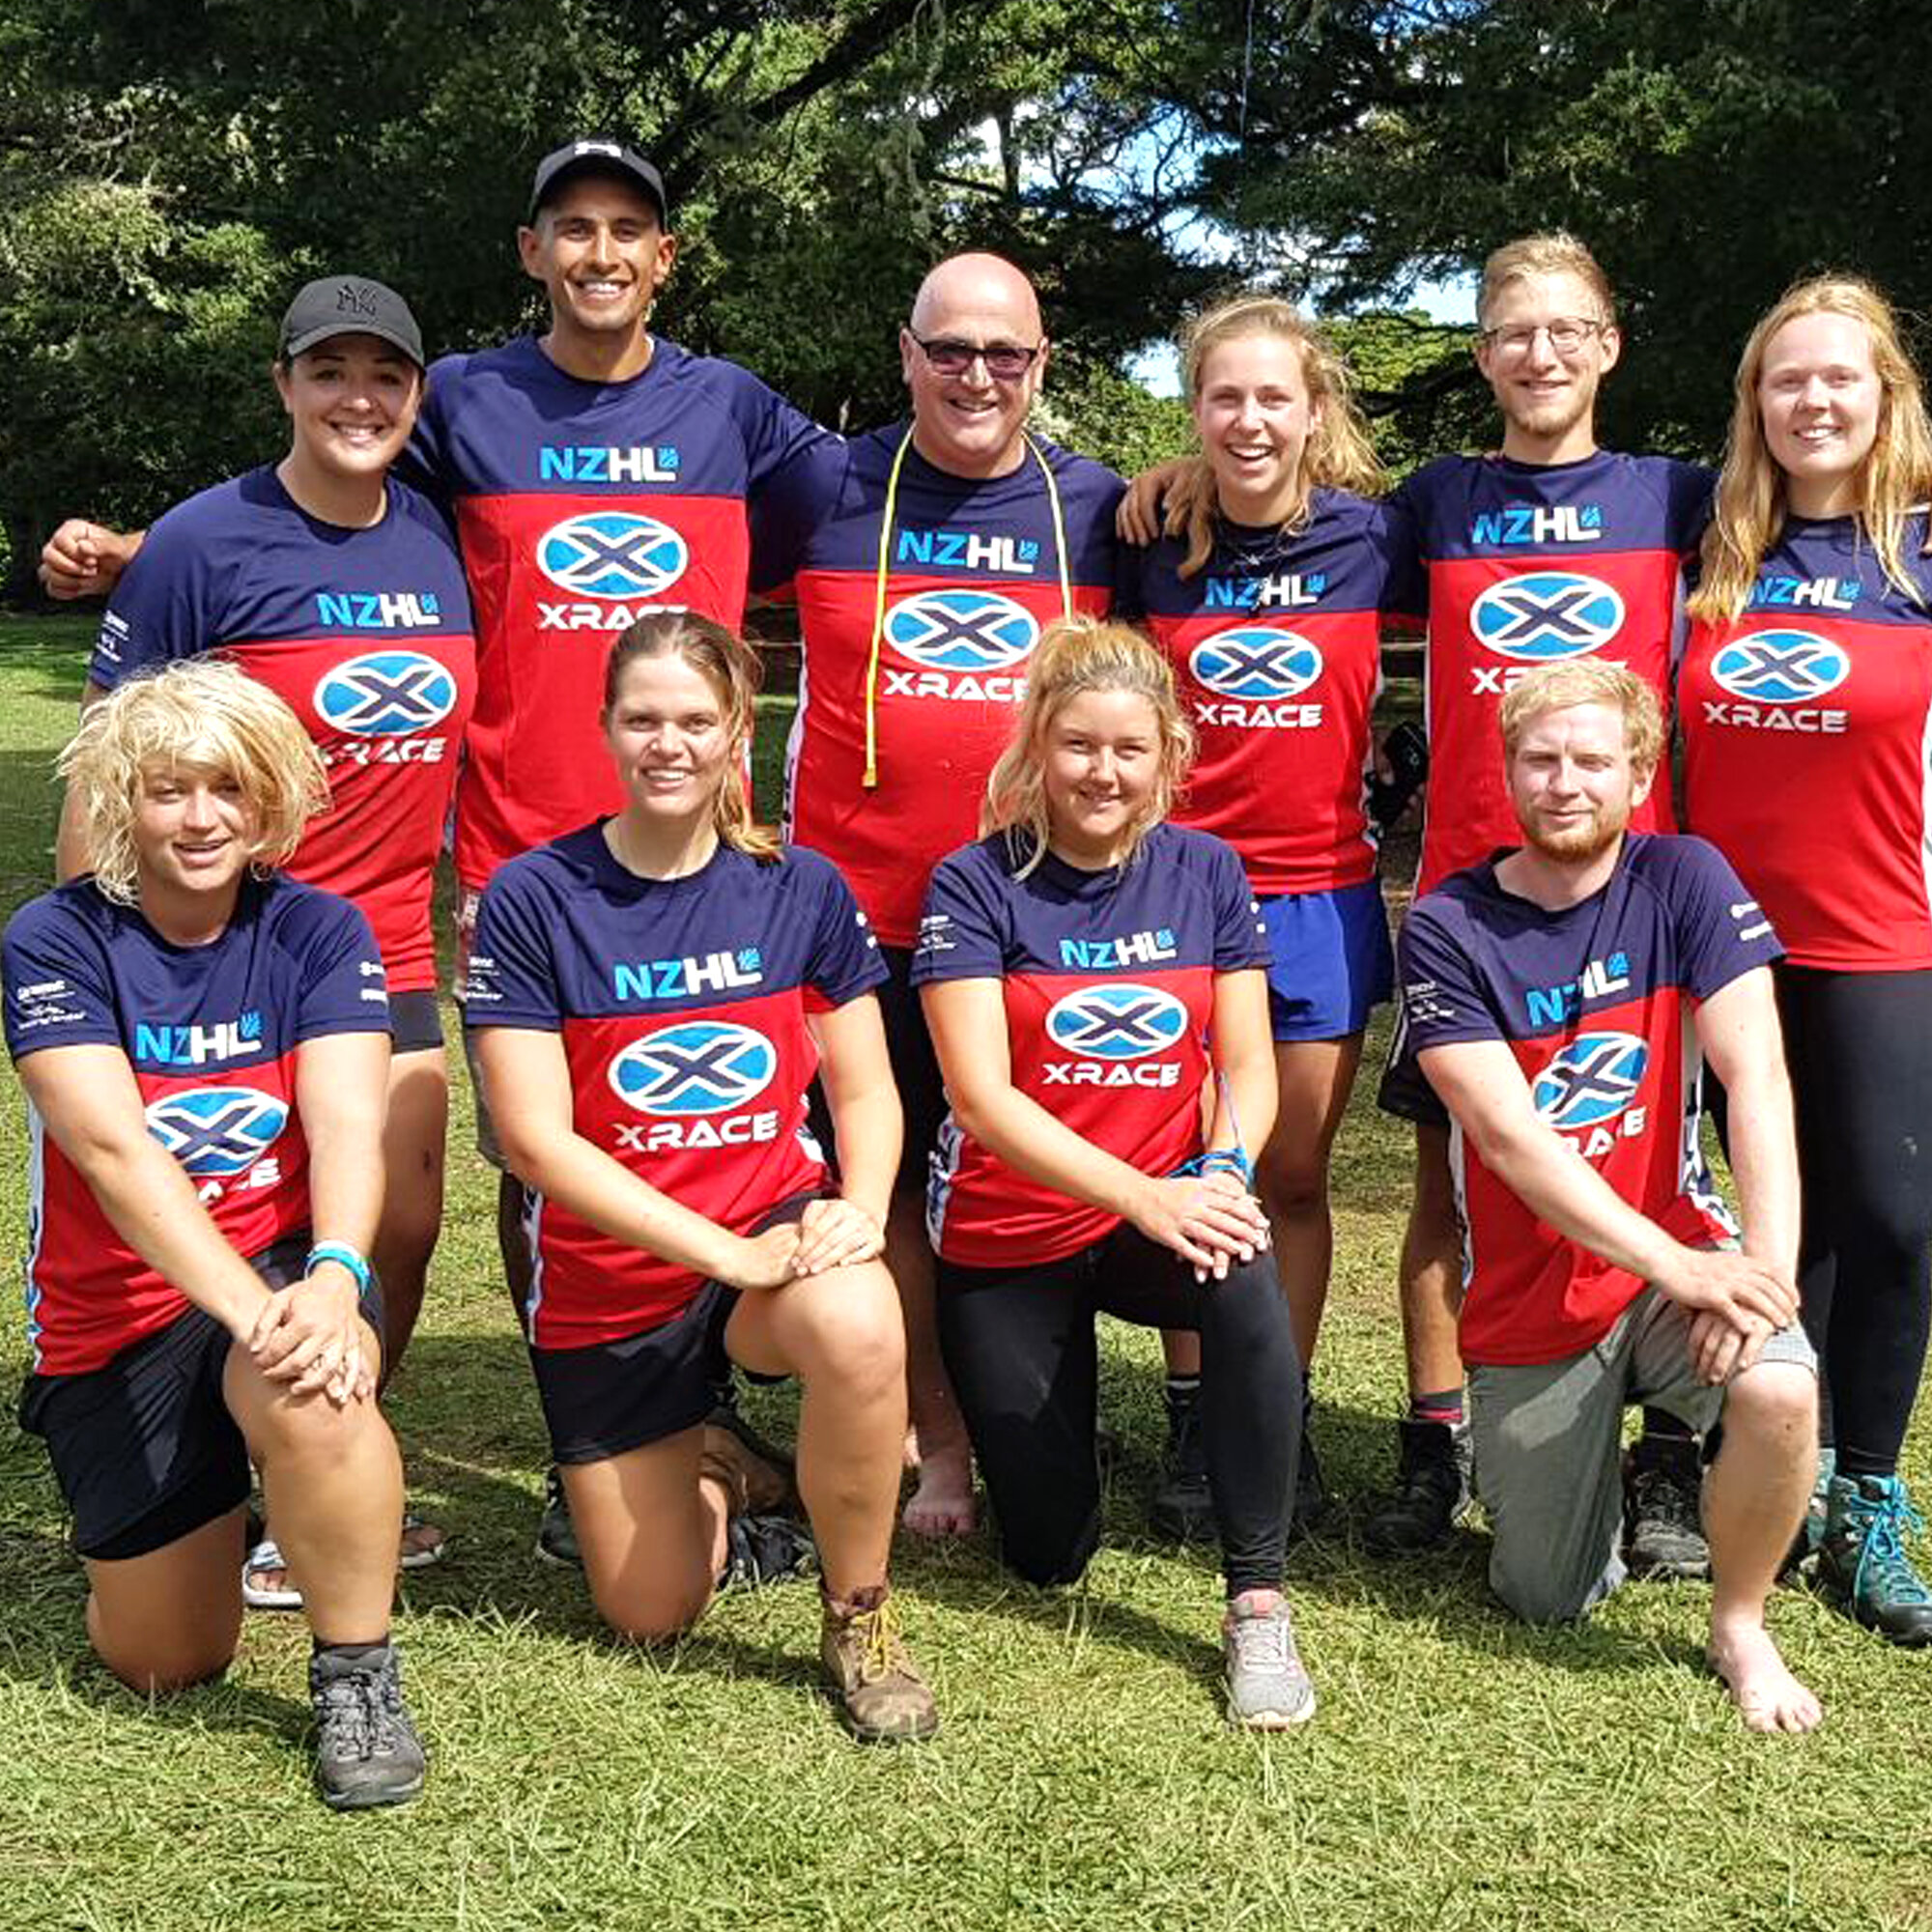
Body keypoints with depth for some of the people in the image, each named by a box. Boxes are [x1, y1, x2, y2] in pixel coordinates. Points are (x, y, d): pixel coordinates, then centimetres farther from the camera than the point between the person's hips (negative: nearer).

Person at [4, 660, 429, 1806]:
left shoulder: (317, 930, -5)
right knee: (165, 1666, 3)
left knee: (302, 1390, -38)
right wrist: (250, 1306, -37)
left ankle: (359, 1674, -15)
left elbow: (347, 1125, -18)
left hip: (290, 1270, 0)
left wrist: (331, 1278, -38)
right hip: (115, 1319, 1)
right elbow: (113, 1148, -23)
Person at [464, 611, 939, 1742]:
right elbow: (536, 1139, -16)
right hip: (608, 1279, 0)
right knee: (651, 1618, 5)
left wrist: (861, 1204, -19)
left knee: (858, 1327, -37)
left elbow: (867, 1091, 4)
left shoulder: (802, 890, -2)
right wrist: (730, 1252, -23)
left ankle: (861, 1615, -10)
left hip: (778, 1221, 0)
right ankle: (710, 1474, 41)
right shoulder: (534, 900, -11)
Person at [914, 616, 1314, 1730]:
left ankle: (1259, 1599, -22)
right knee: (1050, 1555, 0)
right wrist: (1143, 1195, -30)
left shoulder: (1205, 873, 0)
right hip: (1010, 1238, -1)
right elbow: (981, 1096, -18)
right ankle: (1043, 1398, 35)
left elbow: (1249, 1066, -1)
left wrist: (1223, 1170, -24)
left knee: (1245, 1273, -35)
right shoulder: (976, 887, -10)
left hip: (1160, 1214, 2)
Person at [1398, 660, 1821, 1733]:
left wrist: (1767, 1258, -27)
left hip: (1680, 1249, 1)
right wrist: (1677, 1268, -25)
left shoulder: (1683, 882, -5)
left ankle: (1740, 1626, -3)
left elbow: (1756, 1076, -14)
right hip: (1531, 1302, 0)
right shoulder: (1449, 930, -11)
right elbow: (1513, 1138, -18)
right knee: (1551, 1603, 2)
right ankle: (1588, 1457, 37)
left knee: (1780, 1389, -32)